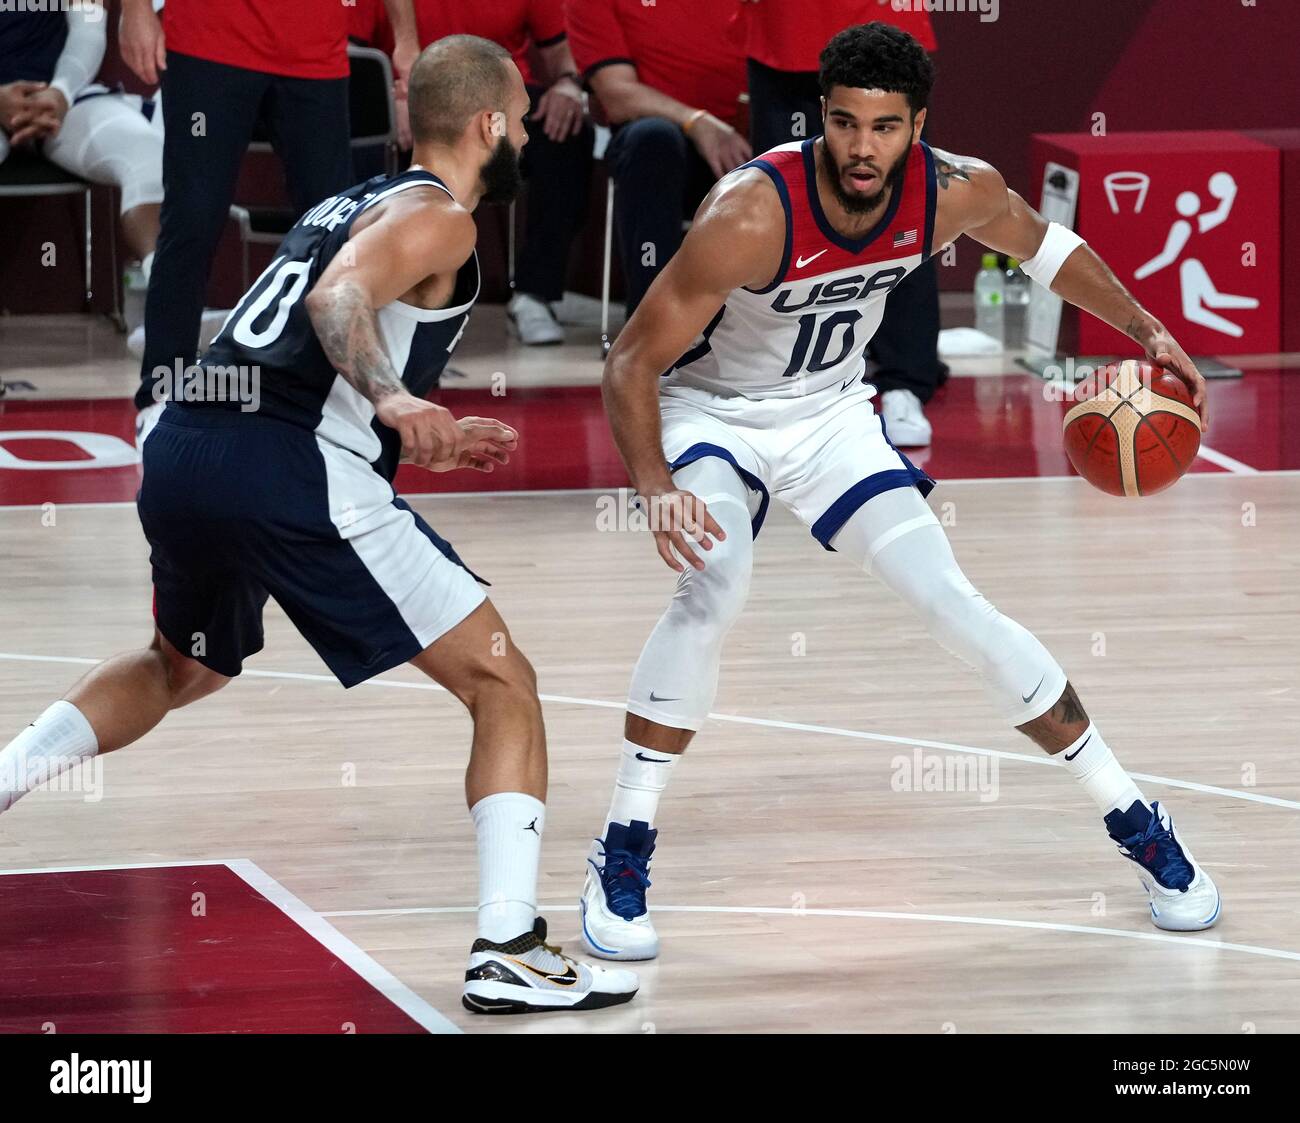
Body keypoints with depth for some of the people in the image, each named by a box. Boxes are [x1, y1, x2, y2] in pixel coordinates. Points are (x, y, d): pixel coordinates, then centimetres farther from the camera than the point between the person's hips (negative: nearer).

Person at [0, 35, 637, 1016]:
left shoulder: (354, 204, 27)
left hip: (185, 446, 8)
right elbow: (340, 300, -18)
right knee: (505, 686, -1)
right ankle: (510, 952, -11)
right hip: (293, 474, -8)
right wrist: (392, 398, -34)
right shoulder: (437, 218, 2)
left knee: (183, 667, 38)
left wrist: (420, 437, 40)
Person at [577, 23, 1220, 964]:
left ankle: (1137, 824, 10)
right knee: (713, 588, -31)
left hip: (832, 417, 4)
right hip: (712, 415, -4)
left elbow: (1036, 241, 8)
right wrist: (657, 489, -41)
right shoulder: (752, 215, -34)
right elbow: (631, 363, -28)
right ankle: (621, 858, -19)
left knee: (956, 606, -5)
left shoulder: (954, 193, -19)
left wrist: (1142, 328, 4)